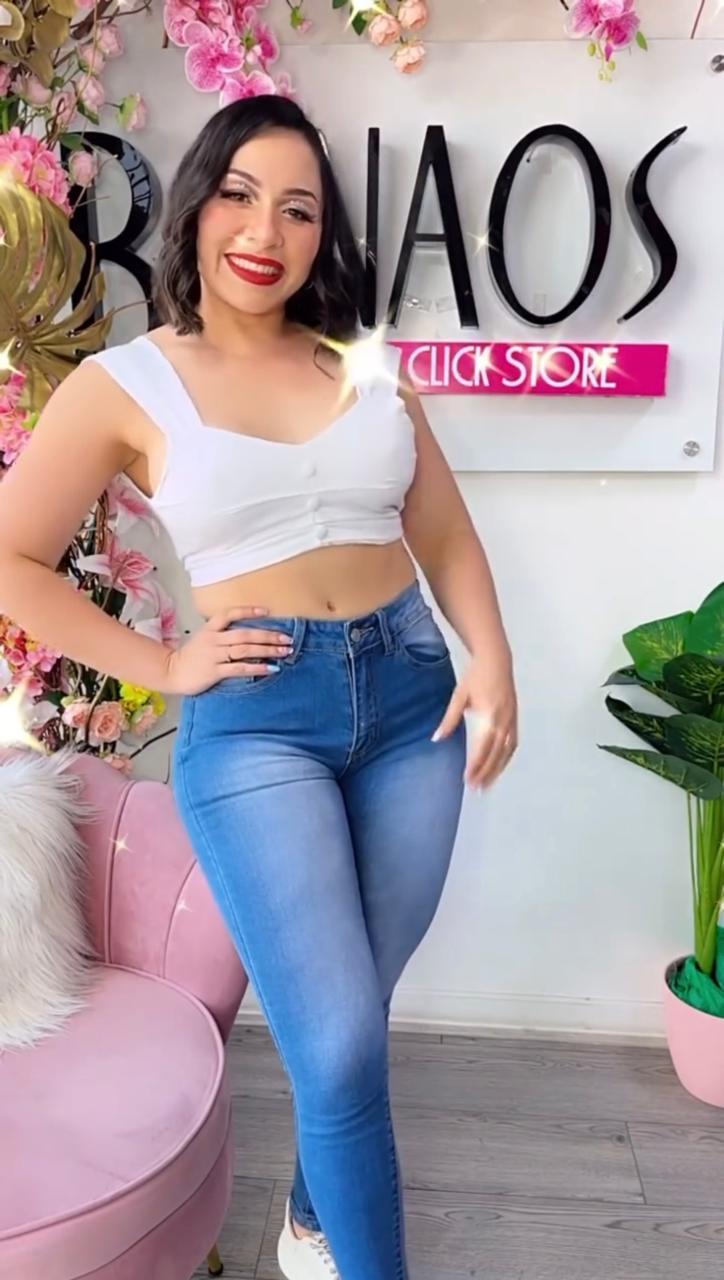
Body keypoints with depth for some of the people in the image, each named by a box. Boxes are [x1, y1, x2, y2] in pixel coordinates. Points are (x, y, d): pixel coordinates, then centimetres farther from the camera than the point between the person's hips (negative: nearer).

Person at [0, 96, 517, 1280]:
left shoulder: (368, 368, 7)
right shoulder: (123, 385, -2)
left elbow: (446, 535, 11)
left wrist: (492, 661, -4)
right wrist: (161, 666, -5)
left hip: (412, 693, 4)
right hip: (255, 720, -3)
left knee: (344, 1020, 17)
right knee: (341, 1044, -6)